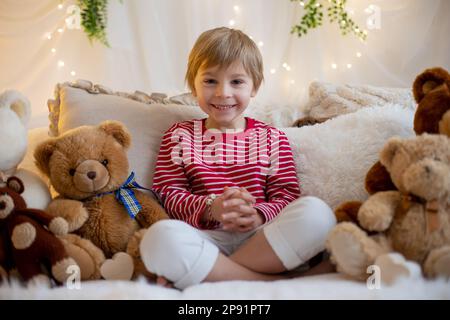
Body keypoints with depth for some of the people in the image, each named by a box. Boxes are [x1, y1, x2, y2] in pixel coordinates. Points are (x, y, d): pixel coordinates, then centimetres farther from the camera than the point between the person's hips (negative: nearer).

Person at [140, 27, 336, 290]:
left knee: (316, 212, -28)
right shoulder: (180, 135, 16)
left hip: (261, 237, 2)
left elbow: (286, 195, 7)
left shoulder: (273, 138, 17)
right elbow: (167, 193, 5)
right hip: (207, 237, -1)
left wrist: (258, 215, -17)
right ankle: (271, 279, -25)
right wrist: (210, 208, -16)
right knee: (160, 236, -35)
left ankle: (212, 273, -23)